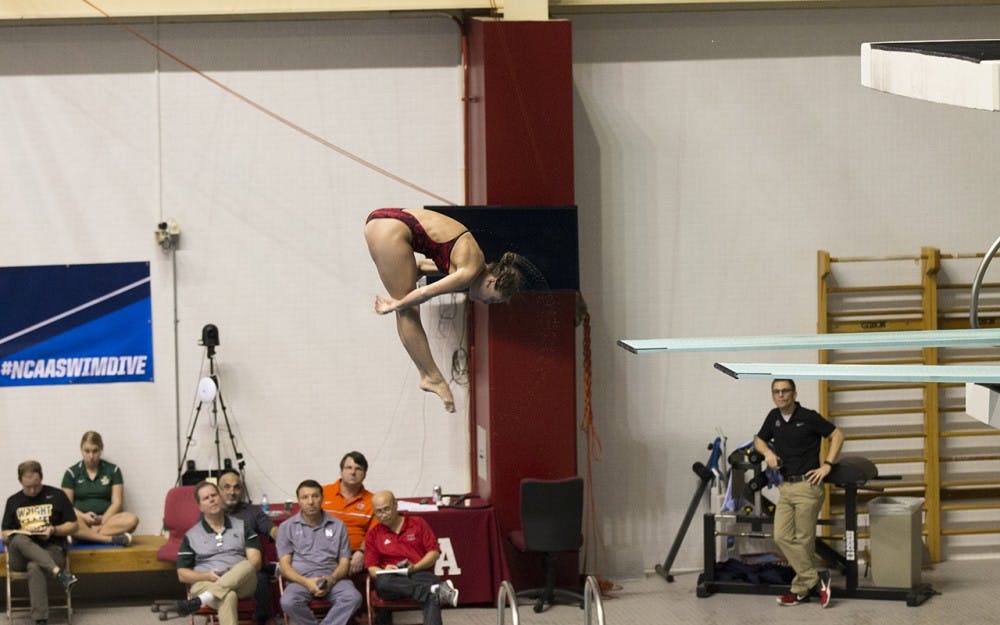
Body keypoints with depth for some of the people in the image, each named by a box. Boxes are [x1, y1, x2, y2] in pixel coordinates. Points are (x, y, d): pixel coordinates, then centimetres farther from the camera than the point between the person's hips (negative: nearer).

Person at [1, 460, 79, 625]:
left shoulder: (56, 495, 12)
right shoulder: (13, 501, 19)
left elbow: (73, 526, 12)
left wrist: (53, 530, -8)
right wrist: (18, 533, -6)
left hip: (51, 549, -2)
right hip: (21, 556, 2)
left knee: (34, 567, -38)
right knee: (19, 540, -35)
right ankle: (58, 572, -49)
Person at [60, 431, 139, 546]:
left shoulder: (113, 470, 12)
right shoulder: (72, 473, 11)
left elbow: (117, 502, 4)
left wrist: (102, 521, -12)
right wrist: (83, 516, -16)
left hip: (107, 518, 1)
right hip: (83, 521, -1)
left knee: (132, 520, -31)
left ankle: (86, 534, -36)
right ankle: (112, 539, -38)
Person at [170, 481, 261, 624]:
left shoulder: (242, 526, 19)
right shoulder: (191, 536, 16)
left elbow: (255, 561, 9)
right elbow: (182, 574, 11)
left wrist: (238, 572, -13)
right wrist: (207, 576, -9)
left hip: (241, 584, 2)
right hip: (205, 584, -2)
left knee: (246, 566, -36)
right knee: (228, 597, -39)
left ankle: (199, 601, -48)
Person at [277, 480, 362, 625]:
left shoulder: (338, 526, 17)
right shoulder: (287, 527, 14)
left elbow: (344, 562, 13)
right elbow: (284, 565, 5)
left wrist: (331, 579, -10)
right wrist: (306, 582, -14)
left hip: (332, 578, 1)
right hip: (300, 579, -1)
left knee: (353, 597, -32)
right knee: (288, 602, -36)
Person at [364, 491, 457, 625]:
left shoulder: (417, 523, 16)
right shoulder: (373, 535, 17)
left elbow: (434, 552, 9)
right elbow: (372, 568, 11)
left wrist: (415, 567, -9)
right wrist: (384, 571, -13)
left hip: (419, 574, -1)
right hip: (393, 580, 1)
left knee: (430, 580, -38)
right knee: (382, 582, -38)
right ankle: (436, 591, -46)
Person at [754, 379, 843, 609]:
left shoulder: (809, 417, -8)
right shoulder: (774, 417, 9)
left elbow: (837, 436, -2)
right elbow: (759, 440, 23)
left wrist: (827, 465, -10)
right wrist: (767, 453, 0)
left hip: (807, 485, -7)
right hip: (785, 486, 7)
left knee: (804, 540, -4)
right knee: (782, 537, -1)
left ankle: (801, 589, 6)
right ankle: (816, 580, 5)